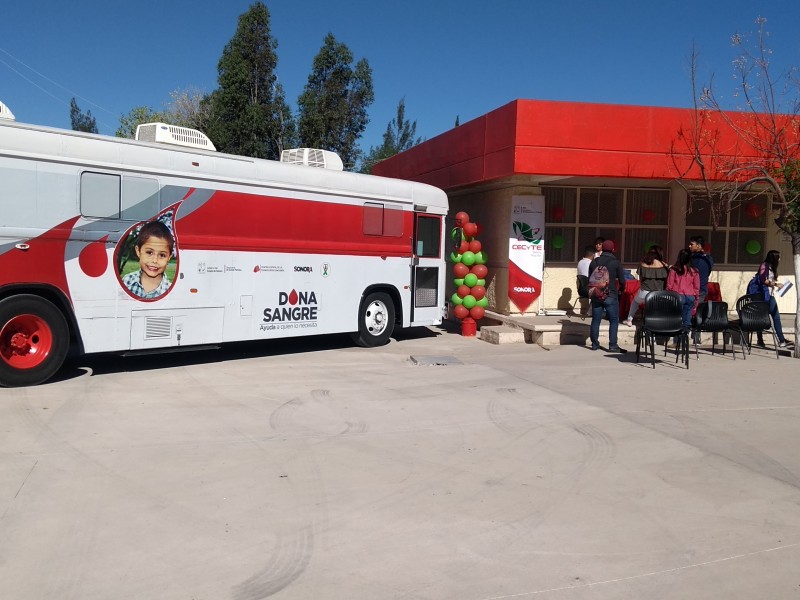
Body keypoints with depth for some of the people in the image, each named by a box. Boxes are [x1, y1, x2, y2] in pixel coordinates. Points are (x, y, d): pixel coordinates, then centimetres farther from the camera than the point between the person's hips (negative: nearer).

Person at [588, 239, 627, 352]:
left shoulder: (594, 262, 6)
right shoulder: (616, 262, -6)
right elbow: (622, 281, -6)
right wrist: (621, 289, 15)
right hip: (611, 296, -4)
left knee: (595, 320, 9)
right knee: (614, 321, 2)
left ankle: (594, 343, 14)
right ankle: (613, 345, -2)